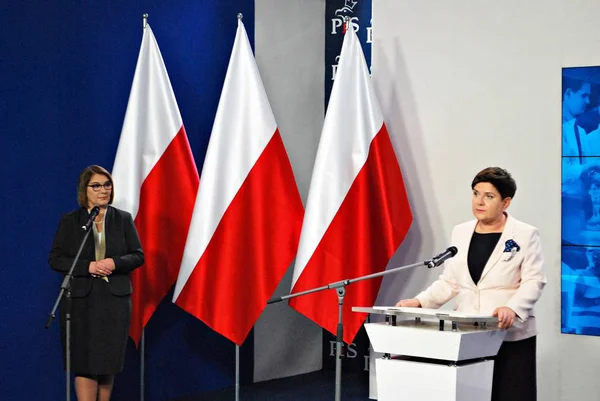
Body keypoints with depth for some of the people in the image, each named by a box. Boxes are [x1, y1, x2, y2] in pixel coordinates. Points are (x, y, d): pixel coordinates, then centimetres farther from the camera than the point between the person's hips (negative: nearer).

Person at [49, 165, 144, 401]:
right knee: (84, 363, -4)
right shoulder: (69, 221, 4)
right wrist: (88, 266, -14)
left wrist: (115, 263, -13)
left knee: (109, 362, 6)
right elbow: (55, 259, 0)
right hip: (80, 301, -1)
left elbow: (138, 256, 6)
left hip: (114, 300, 2)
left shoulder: (123, 219, 8)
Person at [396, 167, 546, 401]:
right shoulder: (460, 232, 12)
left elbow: (534, 281, -8)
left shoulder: (525, 235, -2)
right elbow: (450, 282, 12)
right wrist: (419, 301, -2)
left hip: (511, 336, -4)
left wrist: (513, 308, -26)